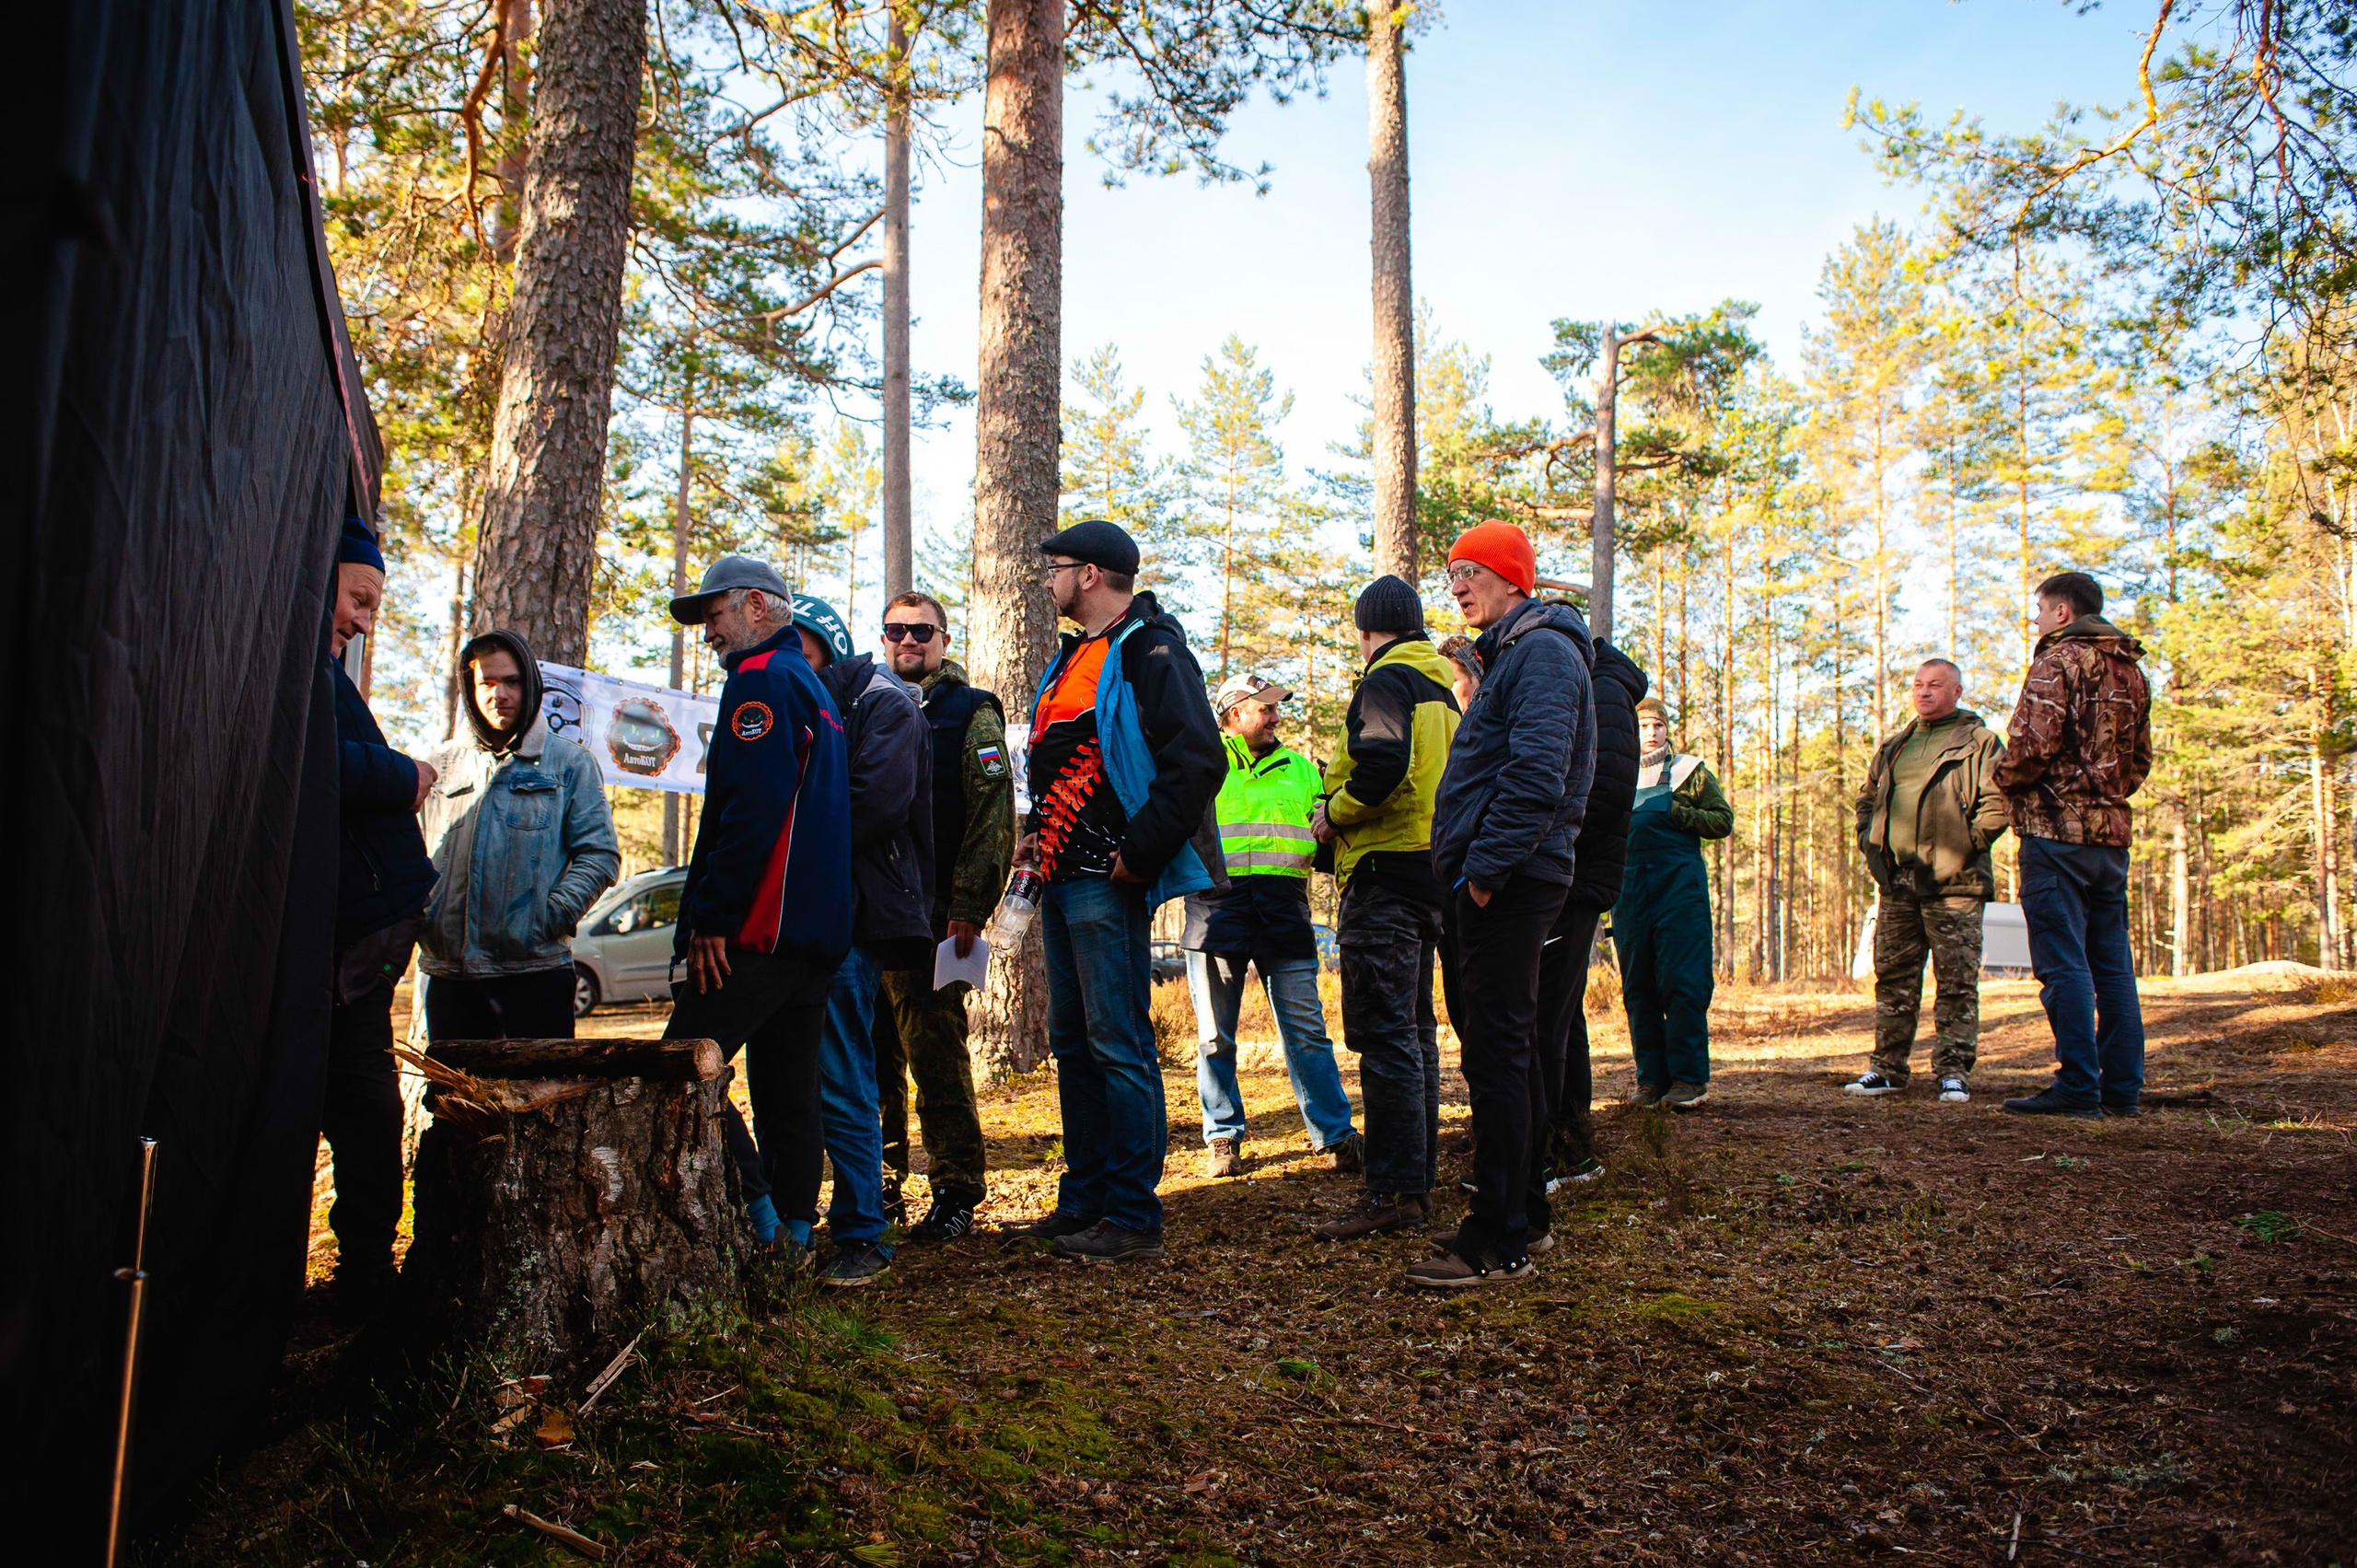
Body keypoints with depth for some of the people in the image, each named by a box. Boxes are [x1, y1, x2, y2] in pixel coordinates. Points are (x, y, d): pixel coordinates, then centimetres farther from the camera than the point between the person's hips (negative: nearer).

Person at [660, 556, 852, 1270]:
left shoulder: (761, 680, -7)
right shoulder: (813, 688, 23)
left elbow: (753, 808, -20)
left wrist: (711, 917, -18)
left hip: (759, 927, -10)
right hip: (817, 931, 10)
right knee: (788, 1085, 10)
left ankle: (762, 1221, -9)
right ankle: (793, 1237, 13)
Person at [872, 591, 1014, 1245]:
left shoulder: (971, 713, 3)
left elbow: (994, 819, -6)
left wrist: (967, 910, -14)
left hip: (932, 914, -5)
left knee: (934, 1047, -7)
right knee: (876, 1050, 9)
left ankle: (956, 1193, 0)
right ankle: (882, 1179, 21)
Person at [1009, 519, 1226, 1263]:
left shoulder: (1148, 647, -10)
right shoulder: (1076, 655, 20)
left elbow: (1198, 759, -20)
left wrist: (1140, 850, -19)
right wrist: (1037, 830, 16)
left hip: (1107, 884, -10)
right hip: (1064, 877, 10)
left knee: (1118, 1045, -6)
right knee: (1073, 1041, 13)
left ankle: (1133, 1216, 2)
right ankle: (1084, 1201, 23)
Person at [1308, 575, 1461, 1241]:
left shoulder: (1386, 680, -8)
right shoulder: (1440, 687, 20)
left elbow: (1383, 766, -25)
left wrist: (1333, 812, -9)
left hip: (1386, 868, -10)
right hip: (1432, 867, 10)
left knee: (1383, 1033, -10)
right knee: (1413, 1028, 15)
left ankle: (1393, 1191, -10)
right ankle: (1418, 1180, 21)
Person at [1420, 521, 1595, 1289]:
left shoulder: (1541, 651, -10)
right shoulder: (1508, 653, 23)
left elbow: (1536, 774, -23)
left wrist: (1485, 866, -21)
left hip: (1508, 884, -11)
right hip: (1489, 882, 11)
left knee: (1496, 1049, -9)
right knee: (1502, 1047, 15)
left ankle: (1499, 1243, -4)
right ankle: (1521, 1213, 26)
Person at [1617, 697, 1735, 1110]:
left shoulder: (1688, 770, 9)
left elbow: (1723, 820, 3)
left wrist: (1674, 812, -9)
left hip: (1679, 885, -4)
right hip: (1629, 887, 4)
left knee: (1682, 982, -8)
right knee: (1638, 987, 4)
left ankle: (1689, 1076, -3)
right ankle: (1652, 1077, 10)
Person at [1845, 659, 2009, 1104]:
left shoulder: (1979, 742, 1)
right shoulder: (1893, 747, 20)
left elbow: (1997, 802, -8)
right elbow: (1867, 798, 27)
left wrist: (1965, 845, -13)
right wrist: (1869, 842, 12)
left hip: (1953, 883, -6)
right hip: (1896, 883, 6)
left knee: (1956, 980, -2)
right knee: (1893, 976, 8)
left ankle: (1954, 1071, 3)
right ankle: (1887, 1068, 14)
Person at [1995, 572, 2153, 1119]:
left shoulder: (2059, 659, -8)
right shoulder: (2130, 669, 18)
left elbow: (2035, 744, -18)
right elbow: (2142, 756, 22)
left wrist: (2005, 782, -1)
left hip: (2057, 827, -8)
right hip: (2112, 830, 8)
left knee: (2063, 963, -7)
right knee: (2112, 965, 10)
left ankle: (2077, 1088, -8)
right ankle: (2122, 1088, 13)